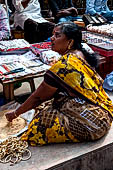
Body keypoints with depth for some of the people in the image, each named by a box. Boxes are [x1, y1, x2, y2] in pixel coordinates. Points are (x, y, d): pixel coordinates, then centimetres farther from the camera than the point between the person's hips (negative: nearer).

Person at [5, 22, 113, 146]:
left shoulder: (64, 65, -22)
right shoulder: (81, 54, 5)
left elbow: (38, 97, -12)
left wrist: (16, 113, 3)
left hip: (92, 124, -9)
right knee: (45, 106, 11)